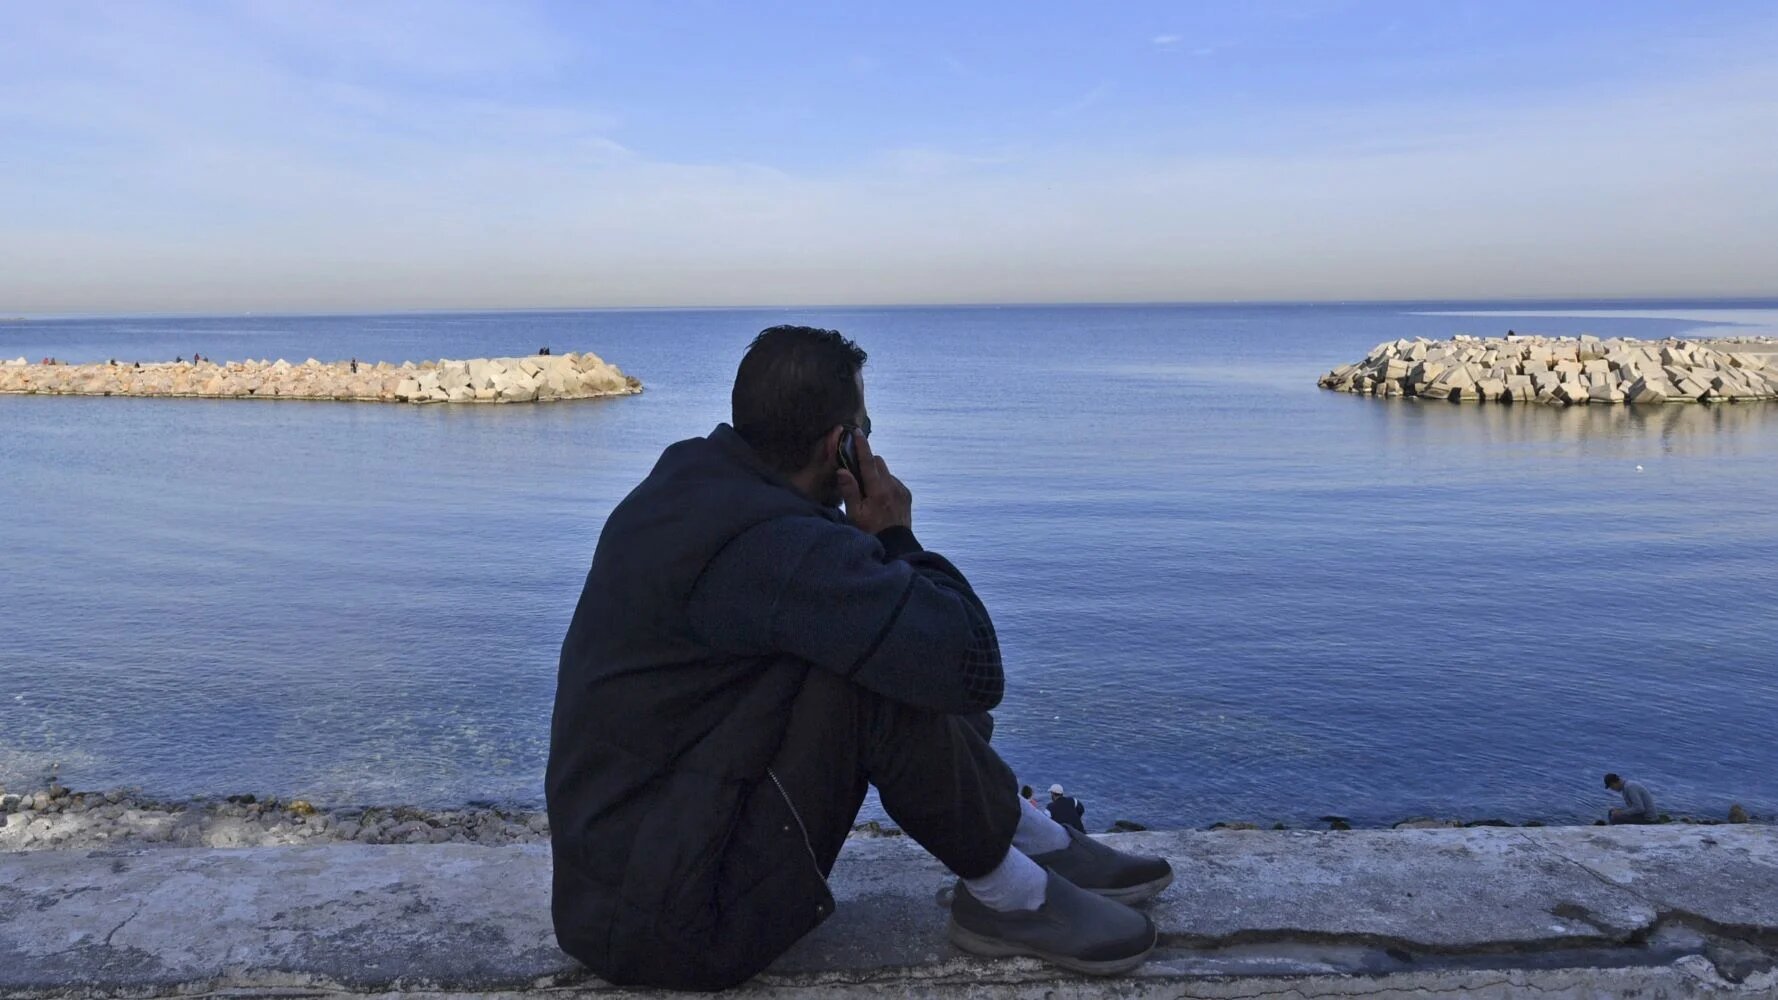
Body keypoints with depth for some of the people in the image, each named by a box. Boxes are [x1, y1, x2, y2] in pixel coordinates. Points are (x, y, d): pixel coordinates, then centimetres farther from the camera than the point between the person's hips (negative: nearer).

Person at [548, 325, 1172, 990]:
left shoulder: (688, 474, 2)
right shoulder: (771, 546, -27)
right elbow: (973, 664, -27)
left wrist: (865, 539, 1)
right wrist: (896, 537, -11)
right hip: (672, 928, -10)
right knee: (888, 681, -22)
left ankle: (1039, 839, 18)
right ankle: (1007, 896, 1)